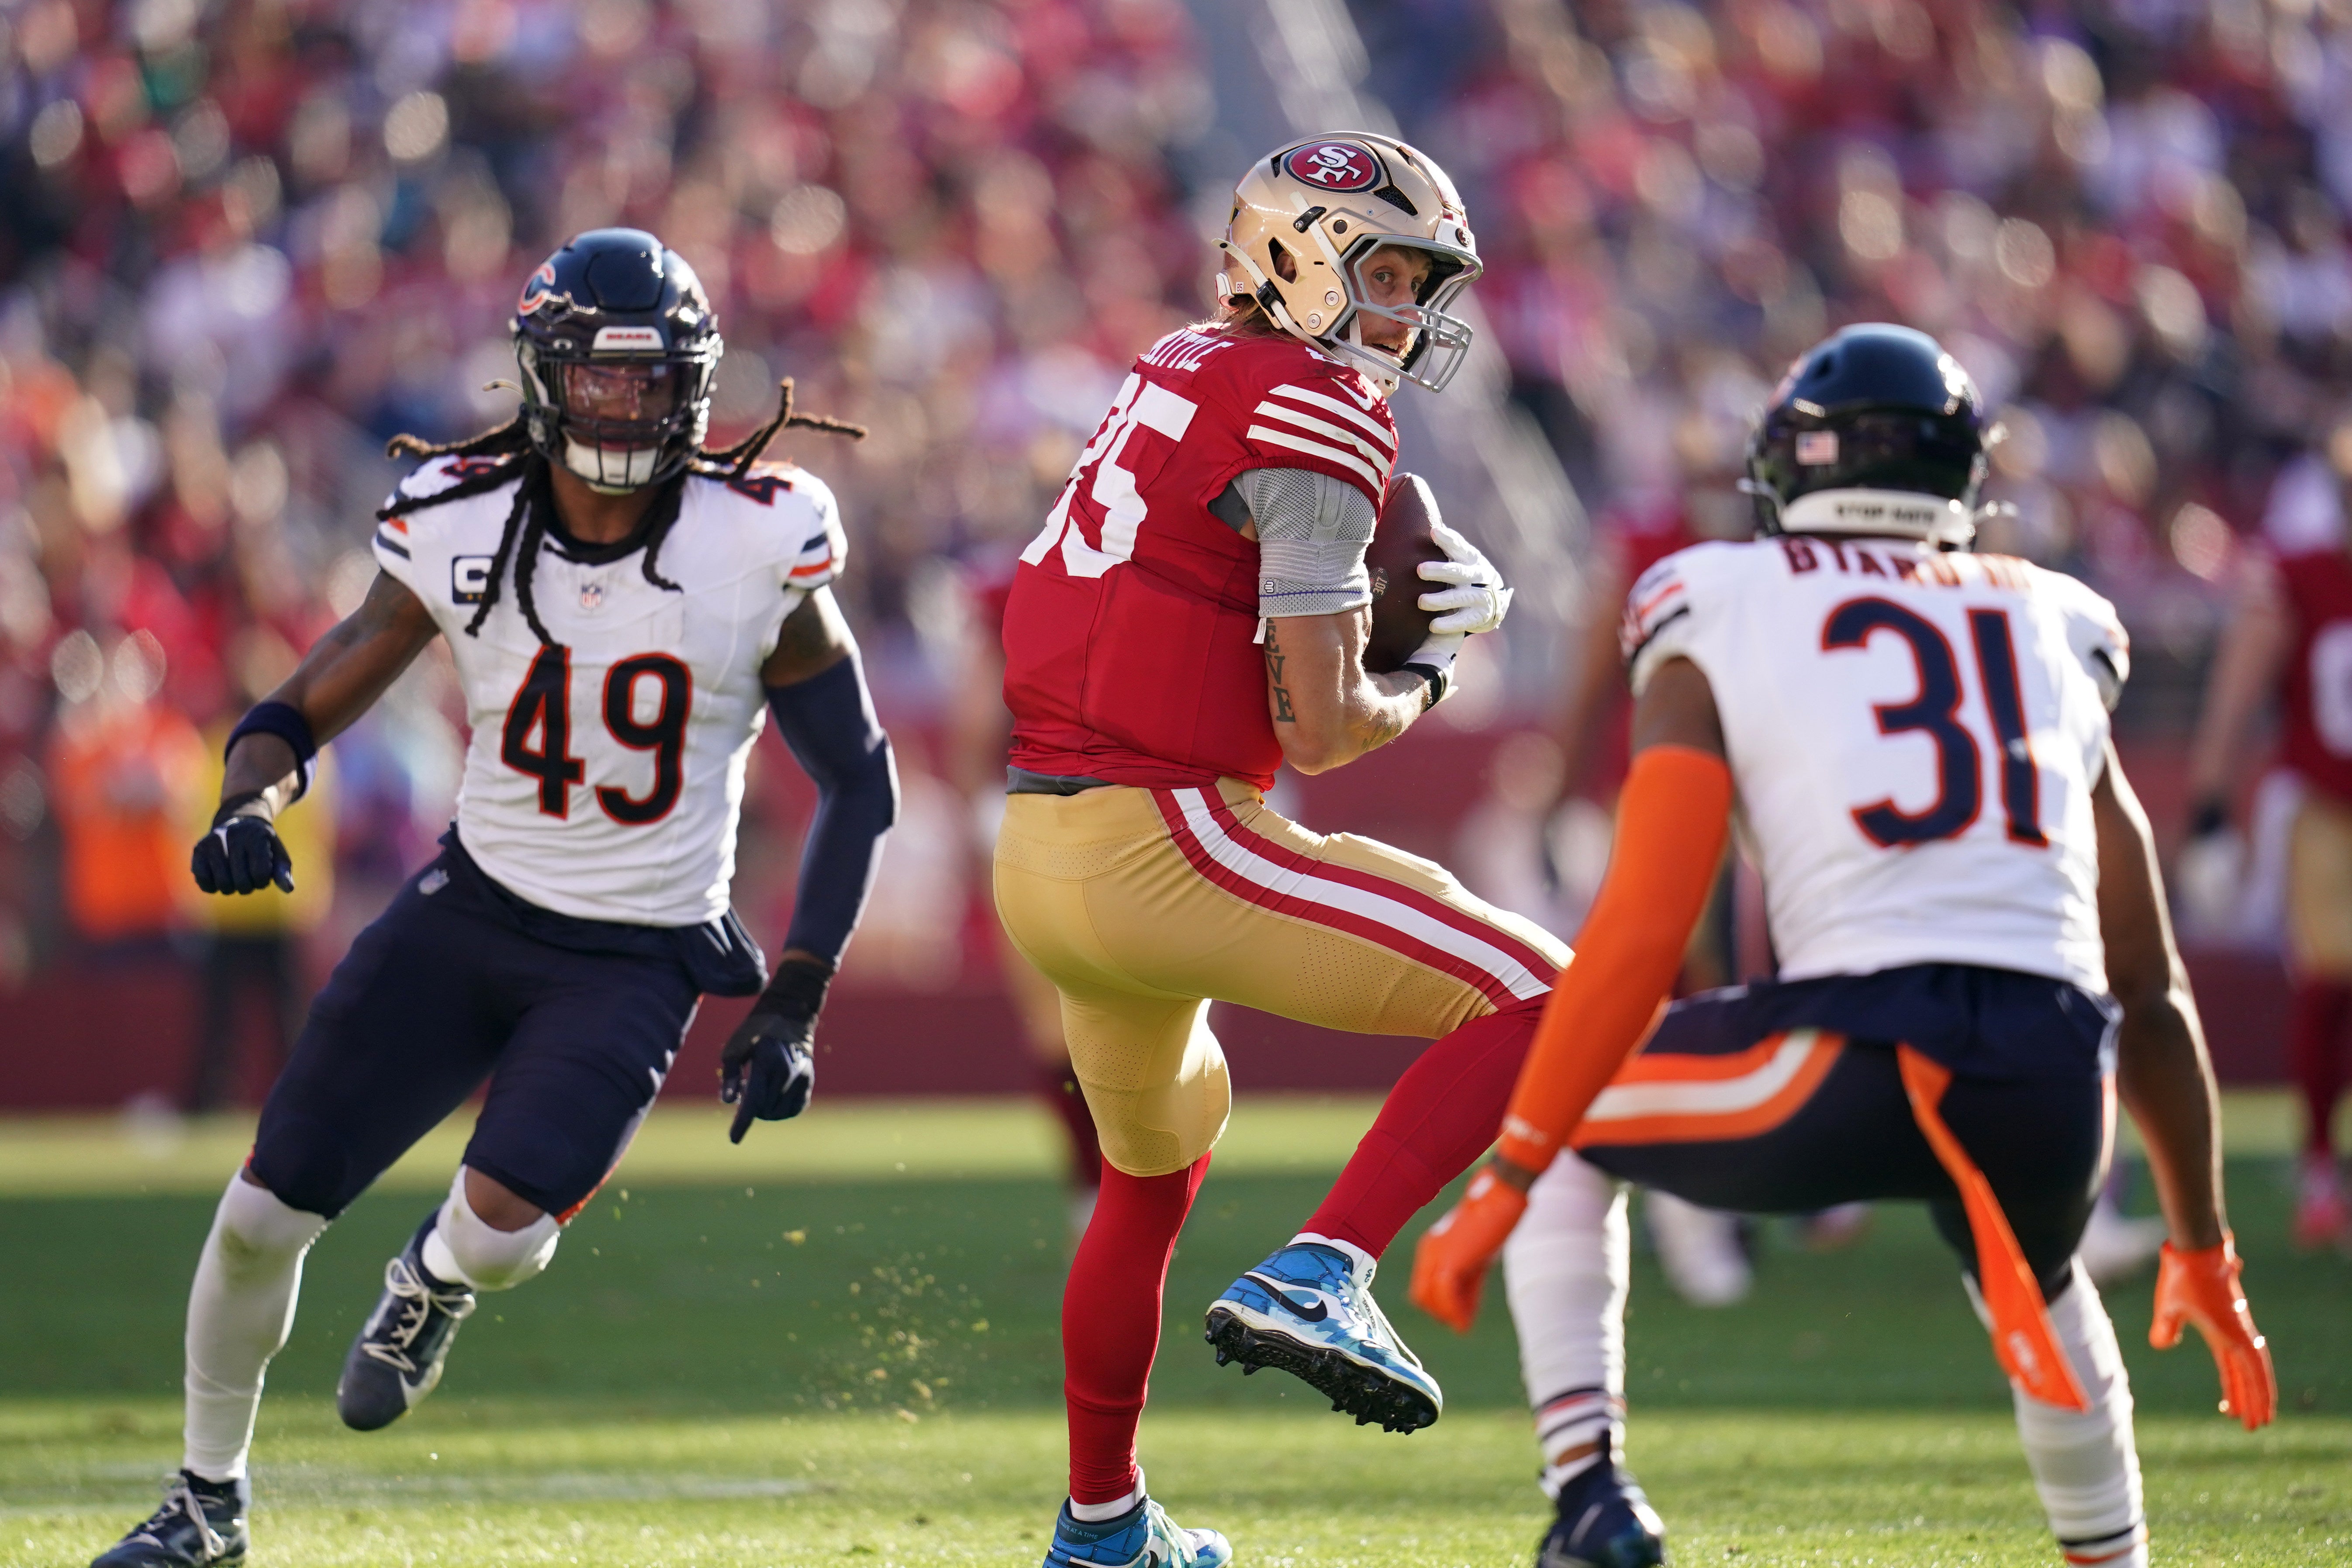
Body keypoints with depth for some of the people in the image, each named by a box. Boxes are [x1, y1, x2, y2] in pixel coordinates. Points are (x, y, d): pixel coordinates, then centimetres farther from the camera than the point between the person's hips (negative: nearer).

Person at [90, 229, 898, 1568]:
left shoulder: (761, 551, -13)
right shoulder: (460, 527, -8)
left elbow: (860, 782, -2)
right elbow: (305, 712, 1)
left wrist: (794, 1008, -7)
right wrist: (249, 804, -23)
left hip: (639, 959, -2)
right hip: (474, 908, 2)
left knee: (506, 1227, -25)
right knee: (267, 1210, -2)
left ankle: (437, 1282, 16)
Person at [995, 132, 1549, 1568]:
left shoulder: (1184, 374, 16)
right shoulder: (1317, 423, -12)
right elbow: (1320, 725, -15)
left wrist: (1465, 591, 10)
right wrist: (1423, 686, 7)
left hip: (1039, 855, 10)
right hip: (1161, 847, -10)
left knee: (1156, 1155, 32)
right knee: (1536, 1000, -8)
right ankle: (1317, 1279, -16)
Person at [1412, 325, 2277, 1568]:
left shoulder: (1715, 632, 12)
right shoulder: (2053, 640, 24)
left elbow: (1641, 938, 0)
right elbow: (2151, 996, 24)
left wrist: (1502, 1185, 4)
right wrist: (2201, 1252, 32)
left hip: (1854, 1065, -4)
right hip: (2053, 1081, 4)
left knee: (1558, 1124, 23)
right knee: (2034, 1273, 38)